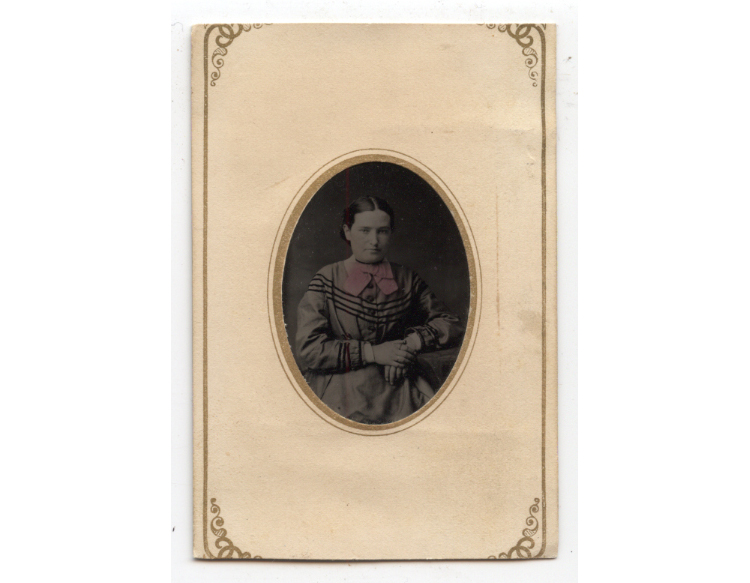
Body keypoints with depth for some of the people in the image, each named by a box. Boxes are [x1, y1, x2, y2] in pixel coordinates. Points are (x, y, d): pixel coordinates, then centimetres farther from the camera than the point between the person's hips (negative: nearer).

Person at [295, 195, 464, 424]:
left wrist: (412, 341, -3)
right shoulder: (327, 281, 1)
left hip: (397, 383, 4)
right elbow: (309, 349, -6)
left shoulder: (406, 280, 11)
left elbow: (451, 325, 16)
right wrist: (373, 353, -10)